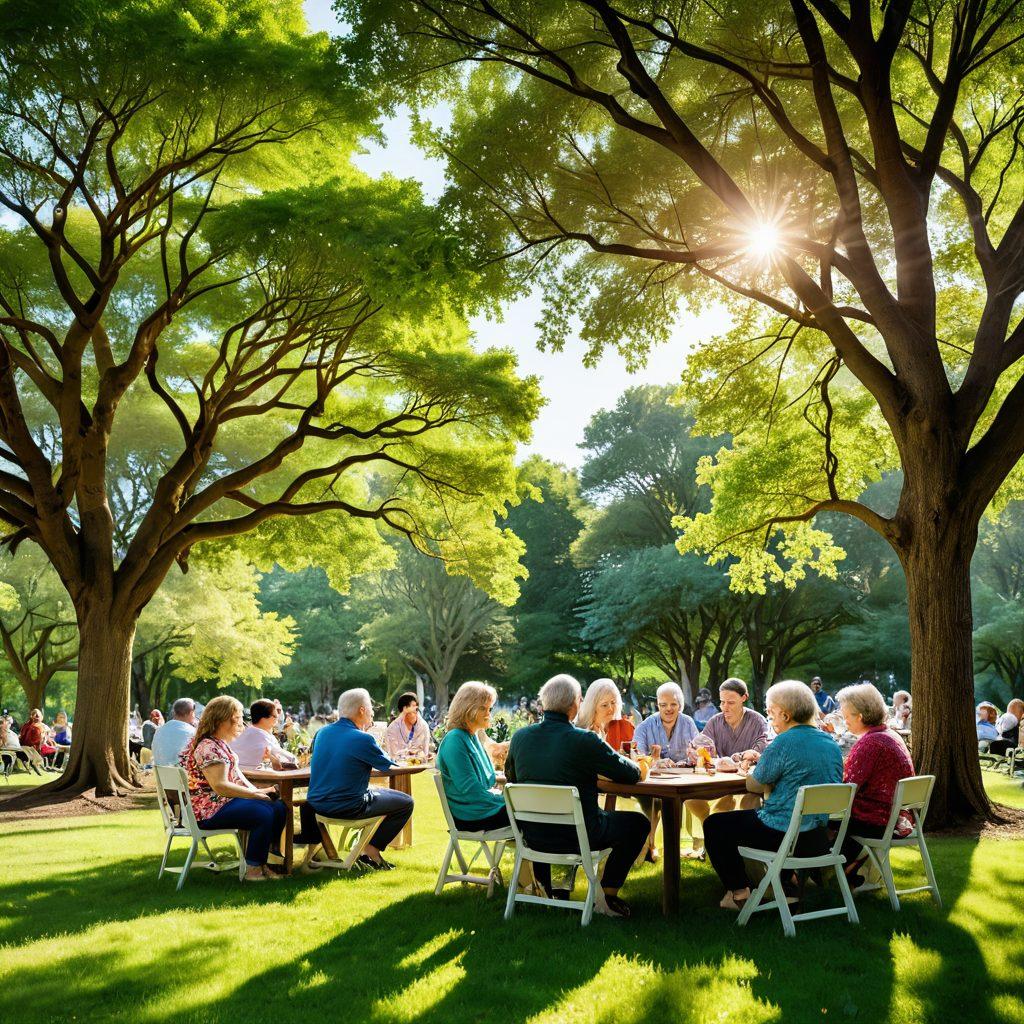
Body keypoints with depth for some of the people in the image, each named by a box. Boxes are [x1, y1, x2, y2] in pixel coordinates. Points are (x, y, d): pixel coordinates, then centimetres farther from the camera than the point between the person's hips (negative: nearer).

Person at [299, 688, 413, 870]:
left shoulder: (322, 732, 3)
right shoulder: (362, 739, -18)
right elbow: (388, 765, -4)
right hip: (347, 807, -8)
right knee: (406, 802, 7)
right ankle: (372, 850, 5)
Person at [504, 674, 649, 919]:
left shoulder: (520, 736, -4)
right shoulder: (585, 740, -20)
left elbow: (510, 775, 16)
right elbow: (631, 774, -9)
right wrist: (639, 769, 15)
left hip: (533, 835, 5)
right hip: (577, 835, -5)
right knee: (638, 823, 14)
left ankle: (542, 885, 37)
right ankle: (608, 894, 11)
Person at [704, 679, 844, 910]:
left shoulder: (784, 742, -17)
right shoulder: (830, 743, 6)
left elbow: (754, 785, -9)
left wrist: (760, 765, 11)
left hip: (785, 836, -8)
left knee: (714, 825, 10)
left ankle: (739, 892, 14)